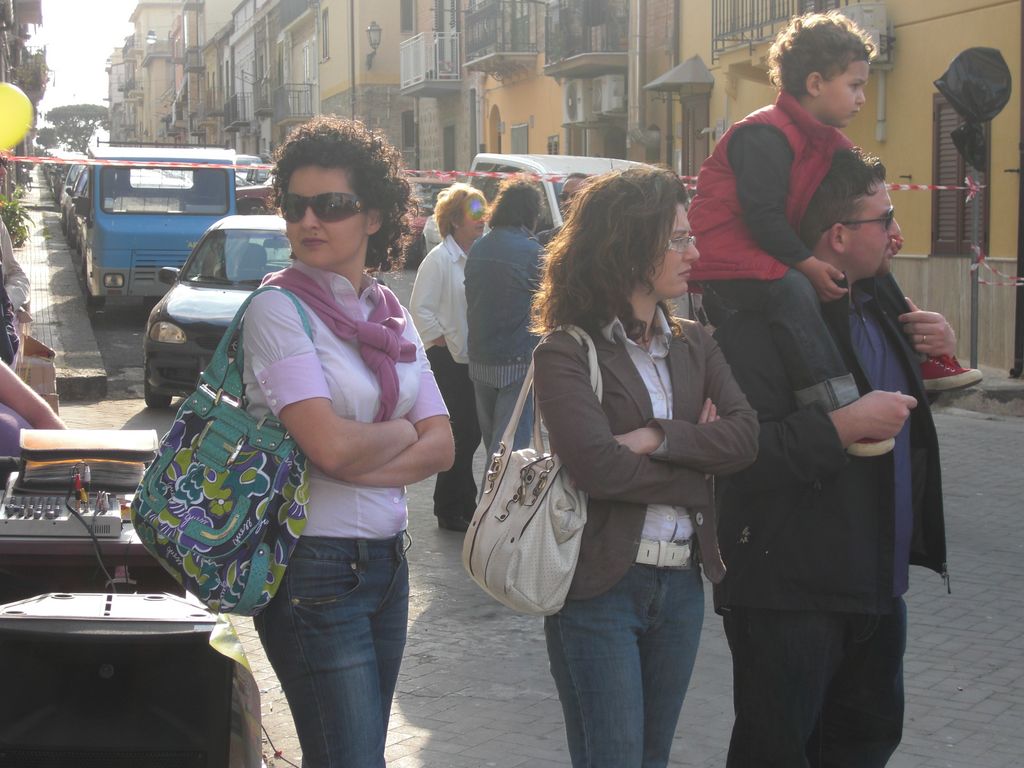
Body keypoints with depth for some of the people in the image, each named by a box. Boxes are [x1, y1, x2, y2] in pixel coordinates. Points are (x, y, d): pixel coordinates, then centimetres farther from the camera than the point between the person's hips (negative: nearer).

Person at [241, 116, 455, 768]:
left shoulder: (391, 314, 9)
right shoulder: (279, 307, -10)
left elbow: (441, 447, 2)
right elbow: (331, 447, -21)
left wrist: (358, 461, -14)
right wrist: (403, 431, -2)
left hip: (386, 560, 7)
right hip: (316, 564, -7)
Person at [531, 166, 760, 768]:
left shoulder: (694, 344, 9)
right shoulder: (566, 352, -10)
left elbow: (745, 435, -5)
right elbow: (596, 465, -23)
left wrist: (656, 438, -18)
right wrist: (697, 475, -10)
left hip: (682, 582, 6)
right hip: (599, 587, -6)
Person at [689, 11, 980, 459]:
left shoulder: (827, 142, 12)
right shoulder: (764, 136, -20)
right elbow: (762, 216, -25)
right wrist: (809, 265, -26)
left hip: (774, 254, 11)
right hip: (727, 259, -11)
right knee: (792, 290, -36)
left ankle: (922, 358, 22)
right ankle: (838, 407, -41)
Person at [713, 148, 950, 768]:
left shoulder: (873, 308, 13)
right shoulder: (764, 321, -19)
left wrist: (935, 353, 10)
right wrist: (845, 426, -29)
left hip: (876, 587, 9)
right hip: (789, 594, -9)